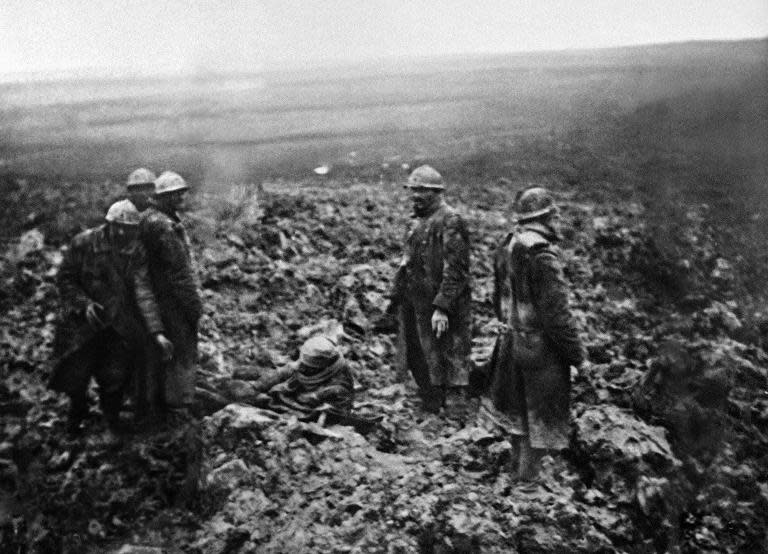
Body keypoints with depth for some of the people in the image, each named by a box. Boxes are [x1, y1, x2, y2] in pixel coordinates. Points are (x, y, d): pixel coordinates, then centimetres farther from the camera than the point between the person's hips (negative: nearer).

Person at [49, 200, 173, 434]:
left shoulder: (137, 252, -9)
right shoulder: (83, 243, -13)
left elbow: (143, 293, -17)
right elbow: (65, 279, -4)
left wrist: (157, 332, -28)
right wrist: (84, 303, -21)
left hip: (118, 326, 1)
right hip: (82, 323, -1)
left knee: (115, 377, 1)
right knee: (76, 377, 5)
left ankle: (112, 415, 33)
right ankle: (77, 412, 39)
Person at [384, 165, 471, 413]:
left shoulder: (450, 222, -14)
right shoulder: (420, 221, 15)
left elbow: (455, 270, -20)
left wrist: (442, 307, -24)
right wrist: (395, 296, 21)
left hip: (438, 309, -9)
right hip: (416, 306, 9)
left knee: (449, 362, -1)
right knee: (419, 363, 16)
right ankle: (431, 407, 29)